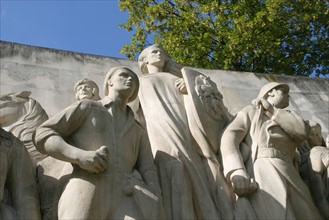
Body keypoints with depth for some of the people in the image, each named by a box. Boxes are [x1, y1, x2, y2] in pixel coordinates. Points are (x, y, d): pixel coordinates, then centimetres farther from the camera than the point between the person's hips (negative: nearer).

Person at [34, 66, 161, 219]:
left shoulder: (138, 131, 32)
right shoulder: (86, 108, 21)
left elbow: (148, 173, 20)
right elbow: (43, 135, 12)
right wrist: (79, 155, -7)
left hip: (125, 201, 3)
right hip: (85, 197, -2)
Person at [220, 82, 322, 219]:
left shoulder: (287, 119, 33)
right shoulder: (250, 111, 17)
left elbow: (301, 132, 8)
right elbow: (230, 137, -3)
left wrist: (271, 109, 10)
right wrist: (237, 172, -22)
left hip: (290, 180, 6)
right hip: (261, 175, -6)